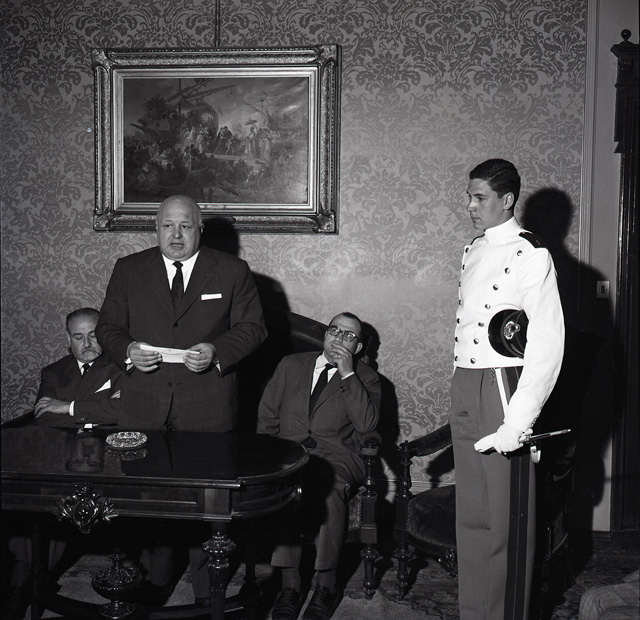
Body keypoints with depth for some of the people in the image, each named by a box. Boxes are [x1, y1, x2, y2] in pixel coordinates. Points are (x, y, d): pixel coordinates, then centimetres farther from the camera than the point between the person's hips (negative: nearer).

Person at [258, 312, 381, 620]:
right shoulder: (291, 365, 22)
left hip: (336, 456, -2)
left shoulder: (366, 378, 13)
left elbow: (367, 424, -4)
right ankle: (289, 585, -25)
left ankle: (326, 585, -23)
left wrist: (348, 374, -8)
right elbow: (267, 416, 19)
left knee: (329, 488, -36)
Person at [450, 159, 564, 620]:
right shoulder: (472, 252, 15)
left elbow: (547, 345, -16)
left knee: (507, 517, 2)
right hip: (464, 389, 7)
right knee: (470, 515, 15)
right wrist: (461, 389, 9)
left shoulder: (531, 255, -10)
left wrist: (517, 421, -20)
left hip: (503, 387, -7)